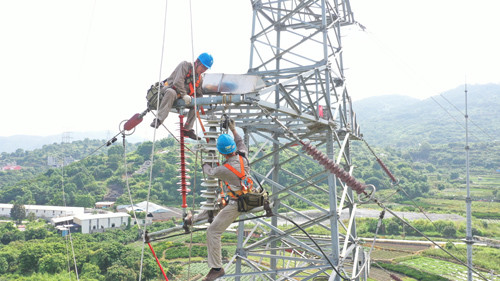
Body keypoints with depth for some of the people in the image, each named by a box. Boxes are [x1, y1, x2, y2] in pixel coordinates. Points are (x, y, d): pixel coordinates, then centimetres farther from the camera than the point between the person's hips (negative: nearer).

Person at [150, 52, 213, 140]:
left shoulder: (200, 79, 12)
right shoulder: (185, 65, -10)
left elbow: (199, 95, 18)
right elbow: (178, 82, -23)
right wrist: (184, 95, -29)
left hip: (180, 97, 8)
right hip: (168, 89, -7)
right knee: (171, 92, -41)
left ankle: (187, 129, -5)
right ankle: (158, 120, -47)